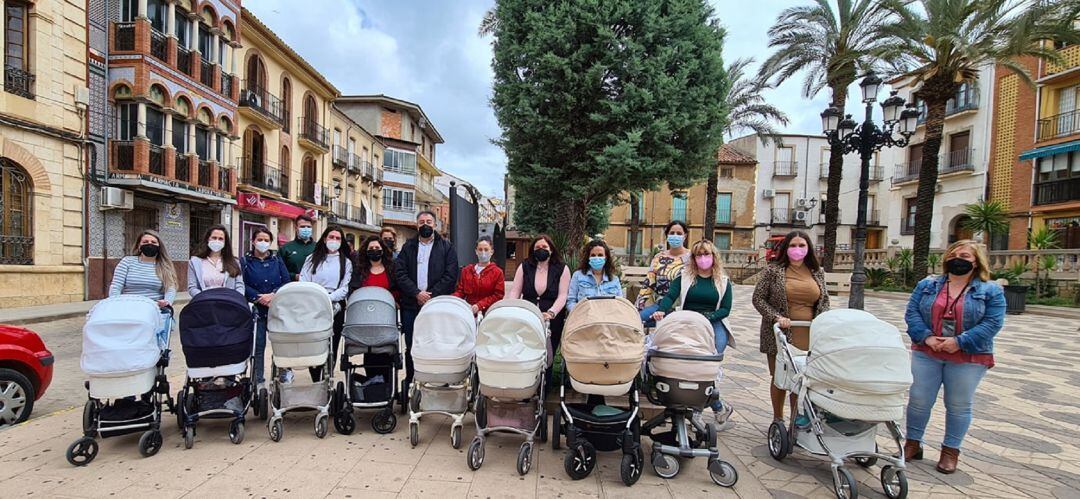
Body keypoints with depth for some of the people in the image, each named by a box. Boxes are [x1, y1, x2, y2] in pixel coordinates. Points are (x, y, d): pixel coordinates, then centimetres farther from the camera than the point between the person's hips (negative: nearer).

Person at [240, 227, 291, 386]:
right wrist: (258, 297, -14)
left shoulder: (277, 259, 9)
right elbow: (243, 285, -4)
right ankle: (258, 379, 15)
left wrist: (273, 295, -13)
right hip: (256, 309, -1)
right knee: (258, 345, 3)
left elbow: (287, 281, 1)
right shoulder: (245, 261, 5)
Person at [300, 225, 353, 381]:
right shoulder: (312, 259, 13)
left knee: (331, 347, 0)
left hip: (335, 308, 0)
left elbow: (345, 289, 1)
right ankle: (316, 381, 9)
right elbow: (303, 284, 4)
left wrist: (329, 298, -15)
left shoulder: (345, 262, 11)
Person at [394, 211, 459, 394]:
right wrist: (417, 293, -11)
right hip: (411, 305, 2)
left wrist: (432, 295, -12)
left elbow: (451, 276, -4)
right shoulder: (408, 247, 12)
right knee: (411, 347, 8)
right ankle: (409, 382, 19)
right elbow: (399, 273, 1)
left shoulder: (446, 247, 6)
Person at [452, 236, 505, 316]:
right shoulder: (466, 270, 17)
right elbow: (460, 290, 16)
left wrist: (479, 306, -15)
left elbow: (498, 295, -4)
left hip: (487, 312, -3)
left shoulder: (497, 272, 2)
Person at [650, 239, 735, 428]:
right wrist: (661, 310, -23)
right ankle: (720, 407, 2)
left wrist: (708, 317, -11)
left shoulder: (723, 281, 13)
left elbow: (725, 309, 7)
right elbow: (670, 296, -3)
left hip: (714, 324, 0)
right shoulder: (684, 276, 11)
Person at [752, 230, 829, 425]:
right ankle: (778, 419, 23)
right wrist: (776, 317, -14)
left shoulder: (817, 272, 11)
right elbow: (758, 298, -3)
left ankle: (797, 418, 21)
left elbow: (824, 300, 18)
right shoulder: (773, 270, -2)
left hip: (809, 335, 3)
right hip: (780, 333, -3)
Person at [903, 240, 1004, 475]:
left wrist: (959, 342, -18)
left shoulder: (991, 291, 0)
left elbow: (992, 323, -9)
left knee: (959, 406, 9)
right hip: (926, 354, 2)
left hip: (968, 359, -1)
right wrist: (926, 337, -14)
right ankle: (913, 444, 20)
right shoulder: (927, 285, 6)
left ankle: (950, 451, 24)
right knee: (918, 401, 5)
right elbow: (911, 313, 0)